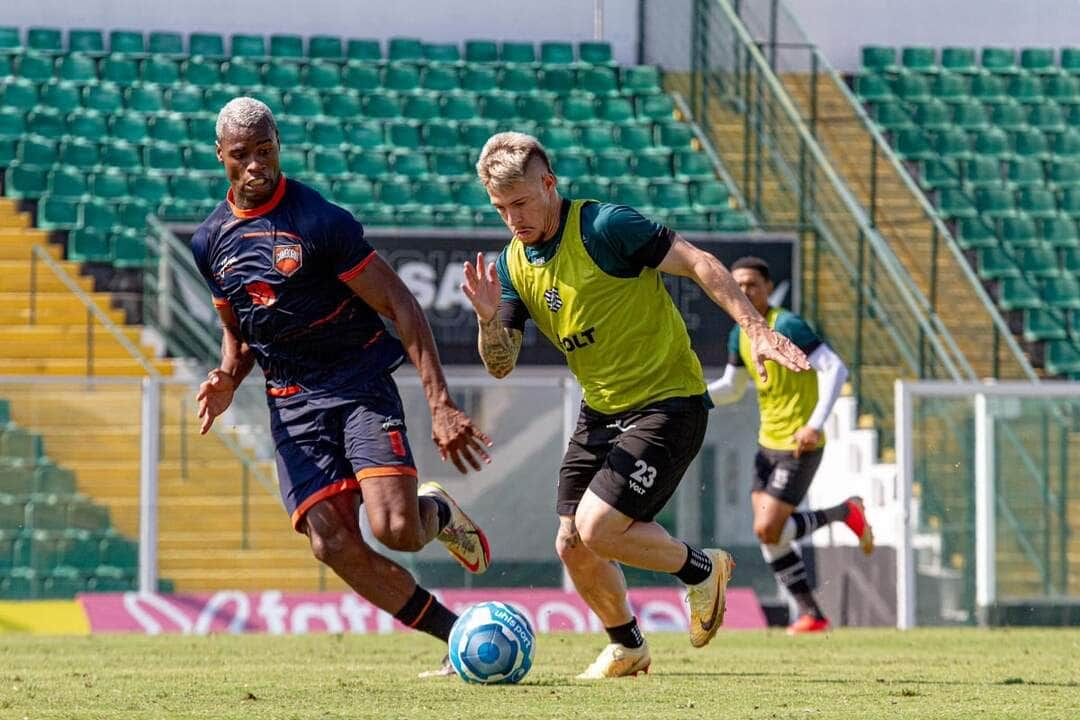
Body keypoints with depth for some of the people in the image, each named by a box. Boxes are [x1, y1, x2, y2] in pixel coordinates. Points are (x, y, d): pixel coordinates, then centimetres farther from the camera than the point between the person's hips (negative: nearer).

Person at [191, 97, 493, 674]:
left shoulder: (320, 221, -12)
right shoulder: (210, 241, 7)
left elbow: (402, 307, -12)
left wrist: (441, 406, -19)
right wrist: (228, 380, -2)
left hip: (359, 382, -5)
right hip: (291, 403, 5)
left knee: (397, 531, -22)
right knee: (333, 545, -13)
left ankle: (437, 511, 18)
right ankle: (458, 637, 1)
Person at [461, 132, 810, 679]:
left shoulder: (603, 227, -18)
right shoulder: (513, 264, 4)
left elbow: (698, 263, -18)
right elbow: (500, 364, 3)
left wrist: (756, 330, -25)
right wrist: (489, 318, -19)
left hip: (668, 403, -8)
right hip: (601, 410, 8)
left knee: (597, 527, -19)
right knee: (572, 546, 5)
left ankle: (700, 569, 8)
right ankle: (626, 648, 31)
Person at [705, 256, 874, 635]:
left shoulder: (787, 326, -17)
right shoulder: (740, 335, 8)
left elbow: (835, 369, -22)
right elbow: (731, 388, 21)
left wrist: (815, 424, -30)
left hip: (799, 447, -8)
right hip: (768, 443, 8)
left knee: (768, 531, -13)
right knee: (767, 536, 3)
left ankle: (846, 514, 8)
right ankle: (811, 615, 11)